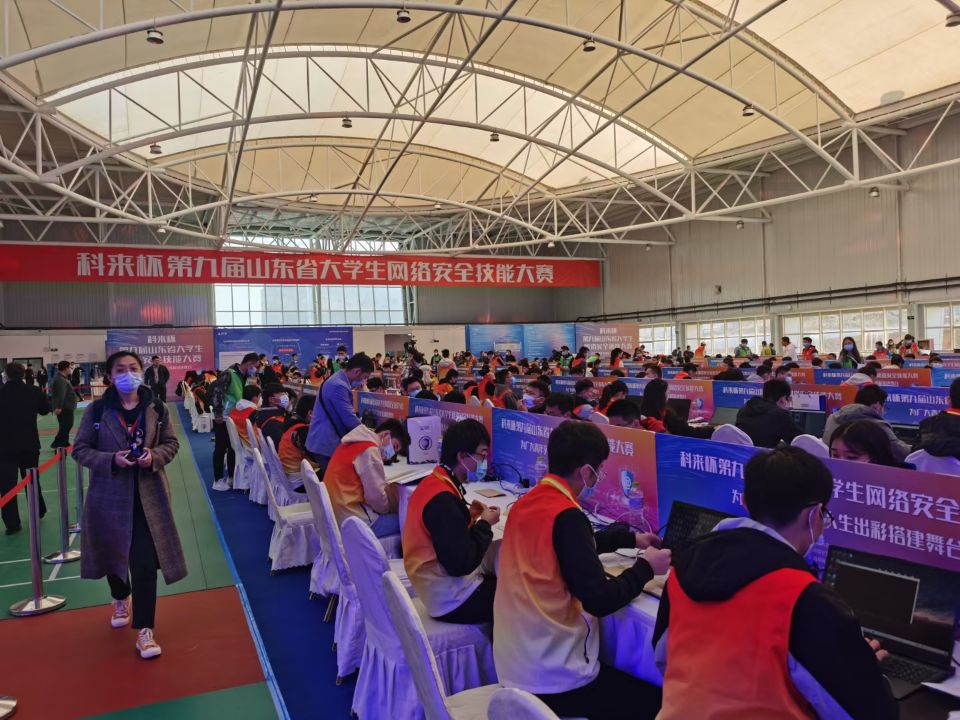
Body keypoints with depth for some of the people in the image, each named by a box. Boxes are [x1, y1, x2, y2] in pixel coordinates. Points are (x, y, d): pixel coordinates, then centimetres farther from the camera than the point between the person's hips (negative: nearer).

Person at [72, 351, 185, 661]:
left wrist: (155, 456, -16)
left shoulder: (157, 408, -4)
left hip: (148, 496, -1)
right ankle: (121, 599, 51)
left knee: (146, 562, -5)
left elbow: (171, 443, 5)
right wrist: (111, 459, -19)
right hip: (110, 496, 1)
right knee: (113, 553, 20)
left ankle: (144, 630, 7)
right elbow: (80, 449, -2)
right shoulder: (96, 410, -6)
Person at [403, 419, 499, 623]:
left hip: (442, 588, 9)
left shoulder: (433, 483, 3)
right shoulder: (443, 499, -26)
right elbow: (462, 564, -26)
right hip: (453, 600, -9)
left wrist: (468, 517, 0)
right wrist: (484, 523, -14)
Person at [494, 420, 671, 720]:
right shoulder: (566, 517, -22)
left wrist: (631, 538, 24)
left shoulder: (527, 502, 4)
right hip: (552, 677, -8)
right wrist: (646, 568, -4)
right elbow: (600, 600, -20)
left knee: (625, 673, 24)